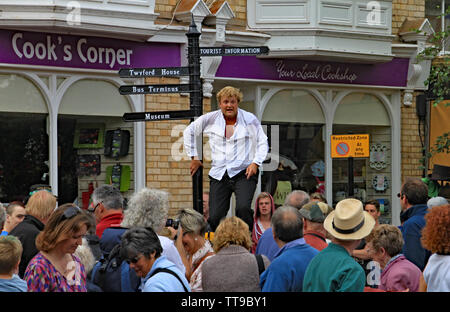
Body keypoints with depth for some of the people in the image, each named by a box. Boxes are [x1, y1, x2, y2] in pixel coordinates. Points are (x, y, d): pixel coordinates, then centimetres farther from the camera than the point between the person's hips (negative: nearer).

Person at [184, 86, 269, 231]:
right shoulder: (210, 119, 5)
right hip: (219, 174, 2)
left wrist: (255, 163, -6)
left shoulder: (250, 119, 2)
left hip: (244, 173, -2)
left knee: (243, 208, -27)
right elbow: (189, 132, 19)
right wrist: (194, 157, 16)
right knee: (215, 218, -5)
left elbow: (262, 143, 9)